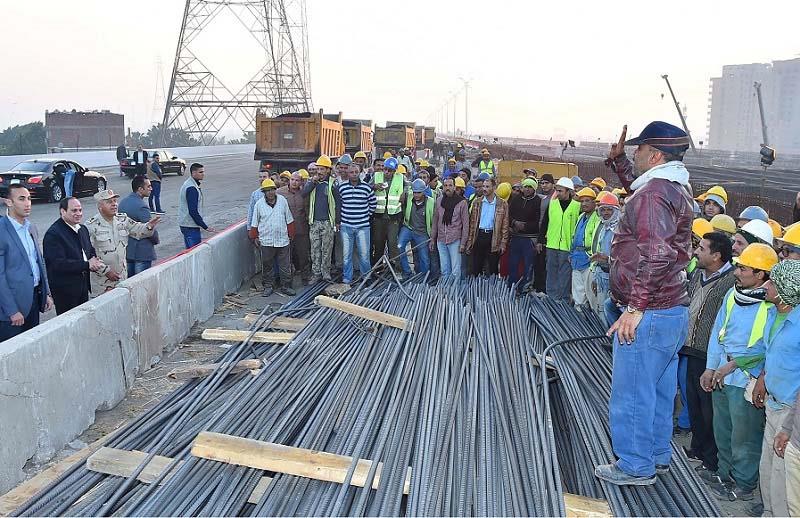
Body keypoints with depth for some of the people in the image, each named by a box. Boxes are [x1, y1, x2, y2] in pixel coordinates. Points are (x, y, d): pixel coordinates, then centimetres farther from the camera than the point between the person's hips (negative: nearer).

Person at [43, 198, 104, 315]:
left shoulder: (83, 229, 11)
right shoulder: (53, 234, -15)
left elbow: (90, 251, 20)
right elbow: (58, 264, -23)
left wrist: (93, 260, -5)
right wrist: (87, 265, -23)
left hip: (83, 286, 8)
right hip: (65, 291, -8)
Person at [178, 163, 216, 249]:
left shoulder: (188, 184, 13)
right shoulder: (191, 188, -19)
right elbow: (193, 211, -24)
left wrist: (204, 225, 18)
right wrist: (206, 227, -19)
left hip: (186, 224, 10)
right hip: (190, 226, -10)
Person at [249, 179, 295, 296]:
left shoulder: (282, 200, 2)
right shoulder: (259, 204, 0)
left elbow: (289, 219, 9)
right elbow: (255, 223, 9)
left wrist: (290, 234, 10)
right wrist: (255, 237, 9)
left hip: (282, 240, 1)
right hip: (266, 241, 0)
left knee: (285, 265, 3)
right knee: (267, 266, 6)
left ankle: (286, 286, 14)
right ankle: (268, 286, 19)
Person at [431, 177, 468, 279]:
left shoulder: (461, 202, -5)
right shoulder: (439, 201, 7)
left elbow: (465, 224, -4)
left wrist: (463, 243, -7)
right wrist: (432, 239, 12)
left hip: (455, 240, -4)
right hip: (441, 240, 4)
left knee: (455, 271, -3)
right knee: (444, 270, 11)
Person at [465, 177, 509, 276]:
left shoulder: (502, 204, 1)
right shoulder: (477, 202, 7)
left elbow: (505, 225, 1)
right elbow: (472, 222, 7)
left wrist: (503, 244, -6)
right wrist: (469, 242, 1)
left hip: (493, 238, -2)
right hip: (479, 236, 2)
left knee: (493, 270, 5)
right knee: (476, 269, 6)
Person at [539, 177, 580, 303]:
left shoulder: (577, 206, -3)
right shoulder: (552, 204, 7)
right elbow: (544, 223, 12)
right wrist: (540, 240, 10)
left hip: (568, 247, -3)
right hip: (552, 245, 4)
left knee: (565, 276, 3)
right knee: (551, 274, 10)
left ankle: (563, 300, 11)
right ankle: (551, 298, 19)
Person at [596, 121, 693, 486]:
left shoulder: (652, 194, -19)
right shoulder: (676, 189, 12)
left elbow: (657, 253, -31)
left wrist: (636, 307, -28)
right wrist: (618, 158, 30)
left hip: (647, 316, -10)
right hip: (673, 312, 10)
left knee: (632, 394, 4)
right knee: (659, 391, 21)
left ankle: (636, 467, 18)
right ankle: (658, 456, 35)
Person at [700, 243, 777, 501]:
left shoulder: (773, 305, -18)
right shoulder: (733, 294, 2)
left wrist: (734, 364, -17)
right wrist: (711, 368, 7)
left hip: (747, 380, -7)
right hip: (721, 376, 7)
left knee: (744, 435, 8)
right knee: (722, 430, 21)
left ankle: (744, 484, 27)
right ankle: (725, 474, 39)